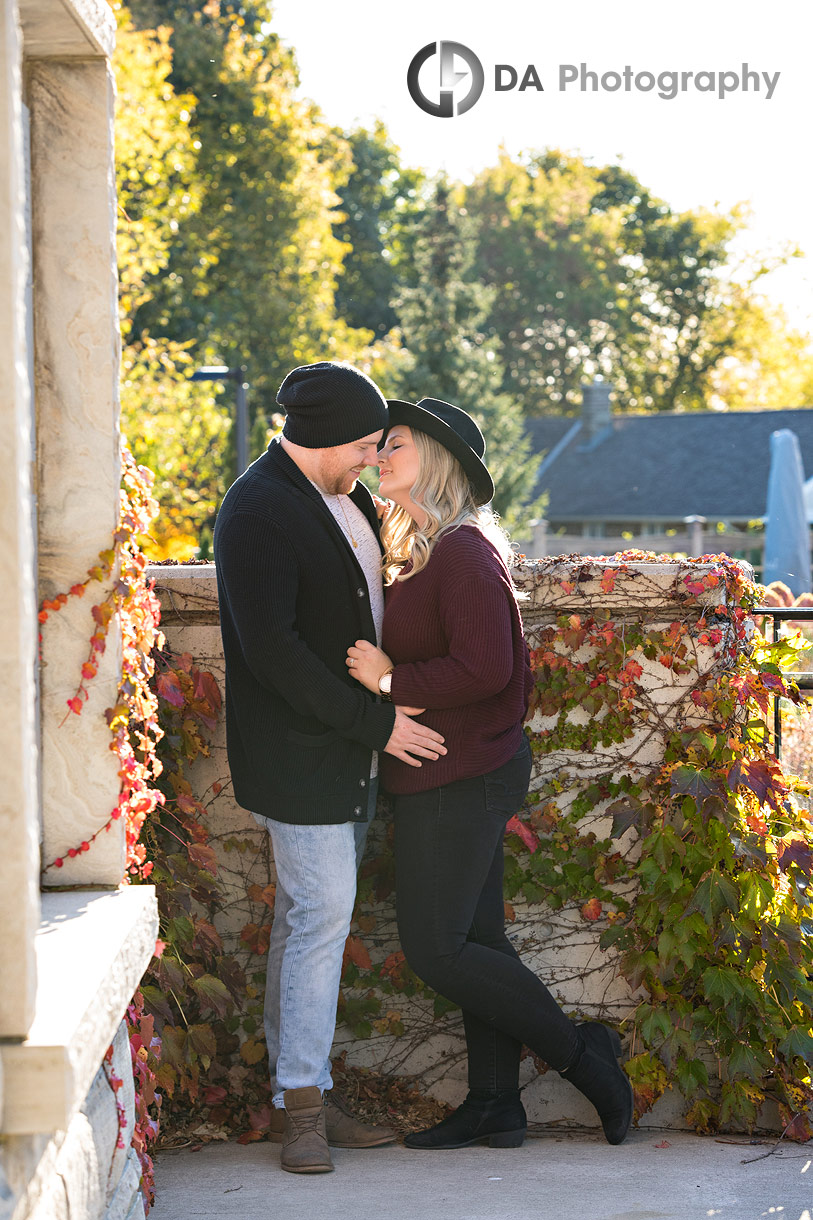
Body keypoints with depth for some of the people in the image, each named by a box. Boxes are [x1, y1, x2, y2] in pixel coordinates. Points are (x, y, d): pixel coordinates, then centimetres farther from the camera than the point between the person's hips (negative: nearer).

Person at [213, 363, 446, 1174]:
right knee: (321, 915, -9)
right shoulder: (257, 514, -18)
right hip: (296, 752, -9)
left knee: (310, 919, 11)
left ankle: (302, 1097, 16)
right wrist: (376, 722, -20)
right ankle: (302, 1105, -2)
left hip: (348, 746, 9)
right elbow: (271, 649, -24)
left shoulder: (342, 495, 12)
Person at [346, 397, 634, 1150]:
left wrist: (390, 681, -17)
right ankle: (494, 1106, 17)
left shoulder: (463, 553, -17)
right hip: (459, 774, 10)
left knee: (436, 950, -6)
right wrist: (381, 675, 1)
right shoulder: (417, 550, 13)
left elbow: (485, 669, -25)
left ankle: (578, 1052, 5)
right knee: (475, 941, 11)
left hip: (460, 777, -10)